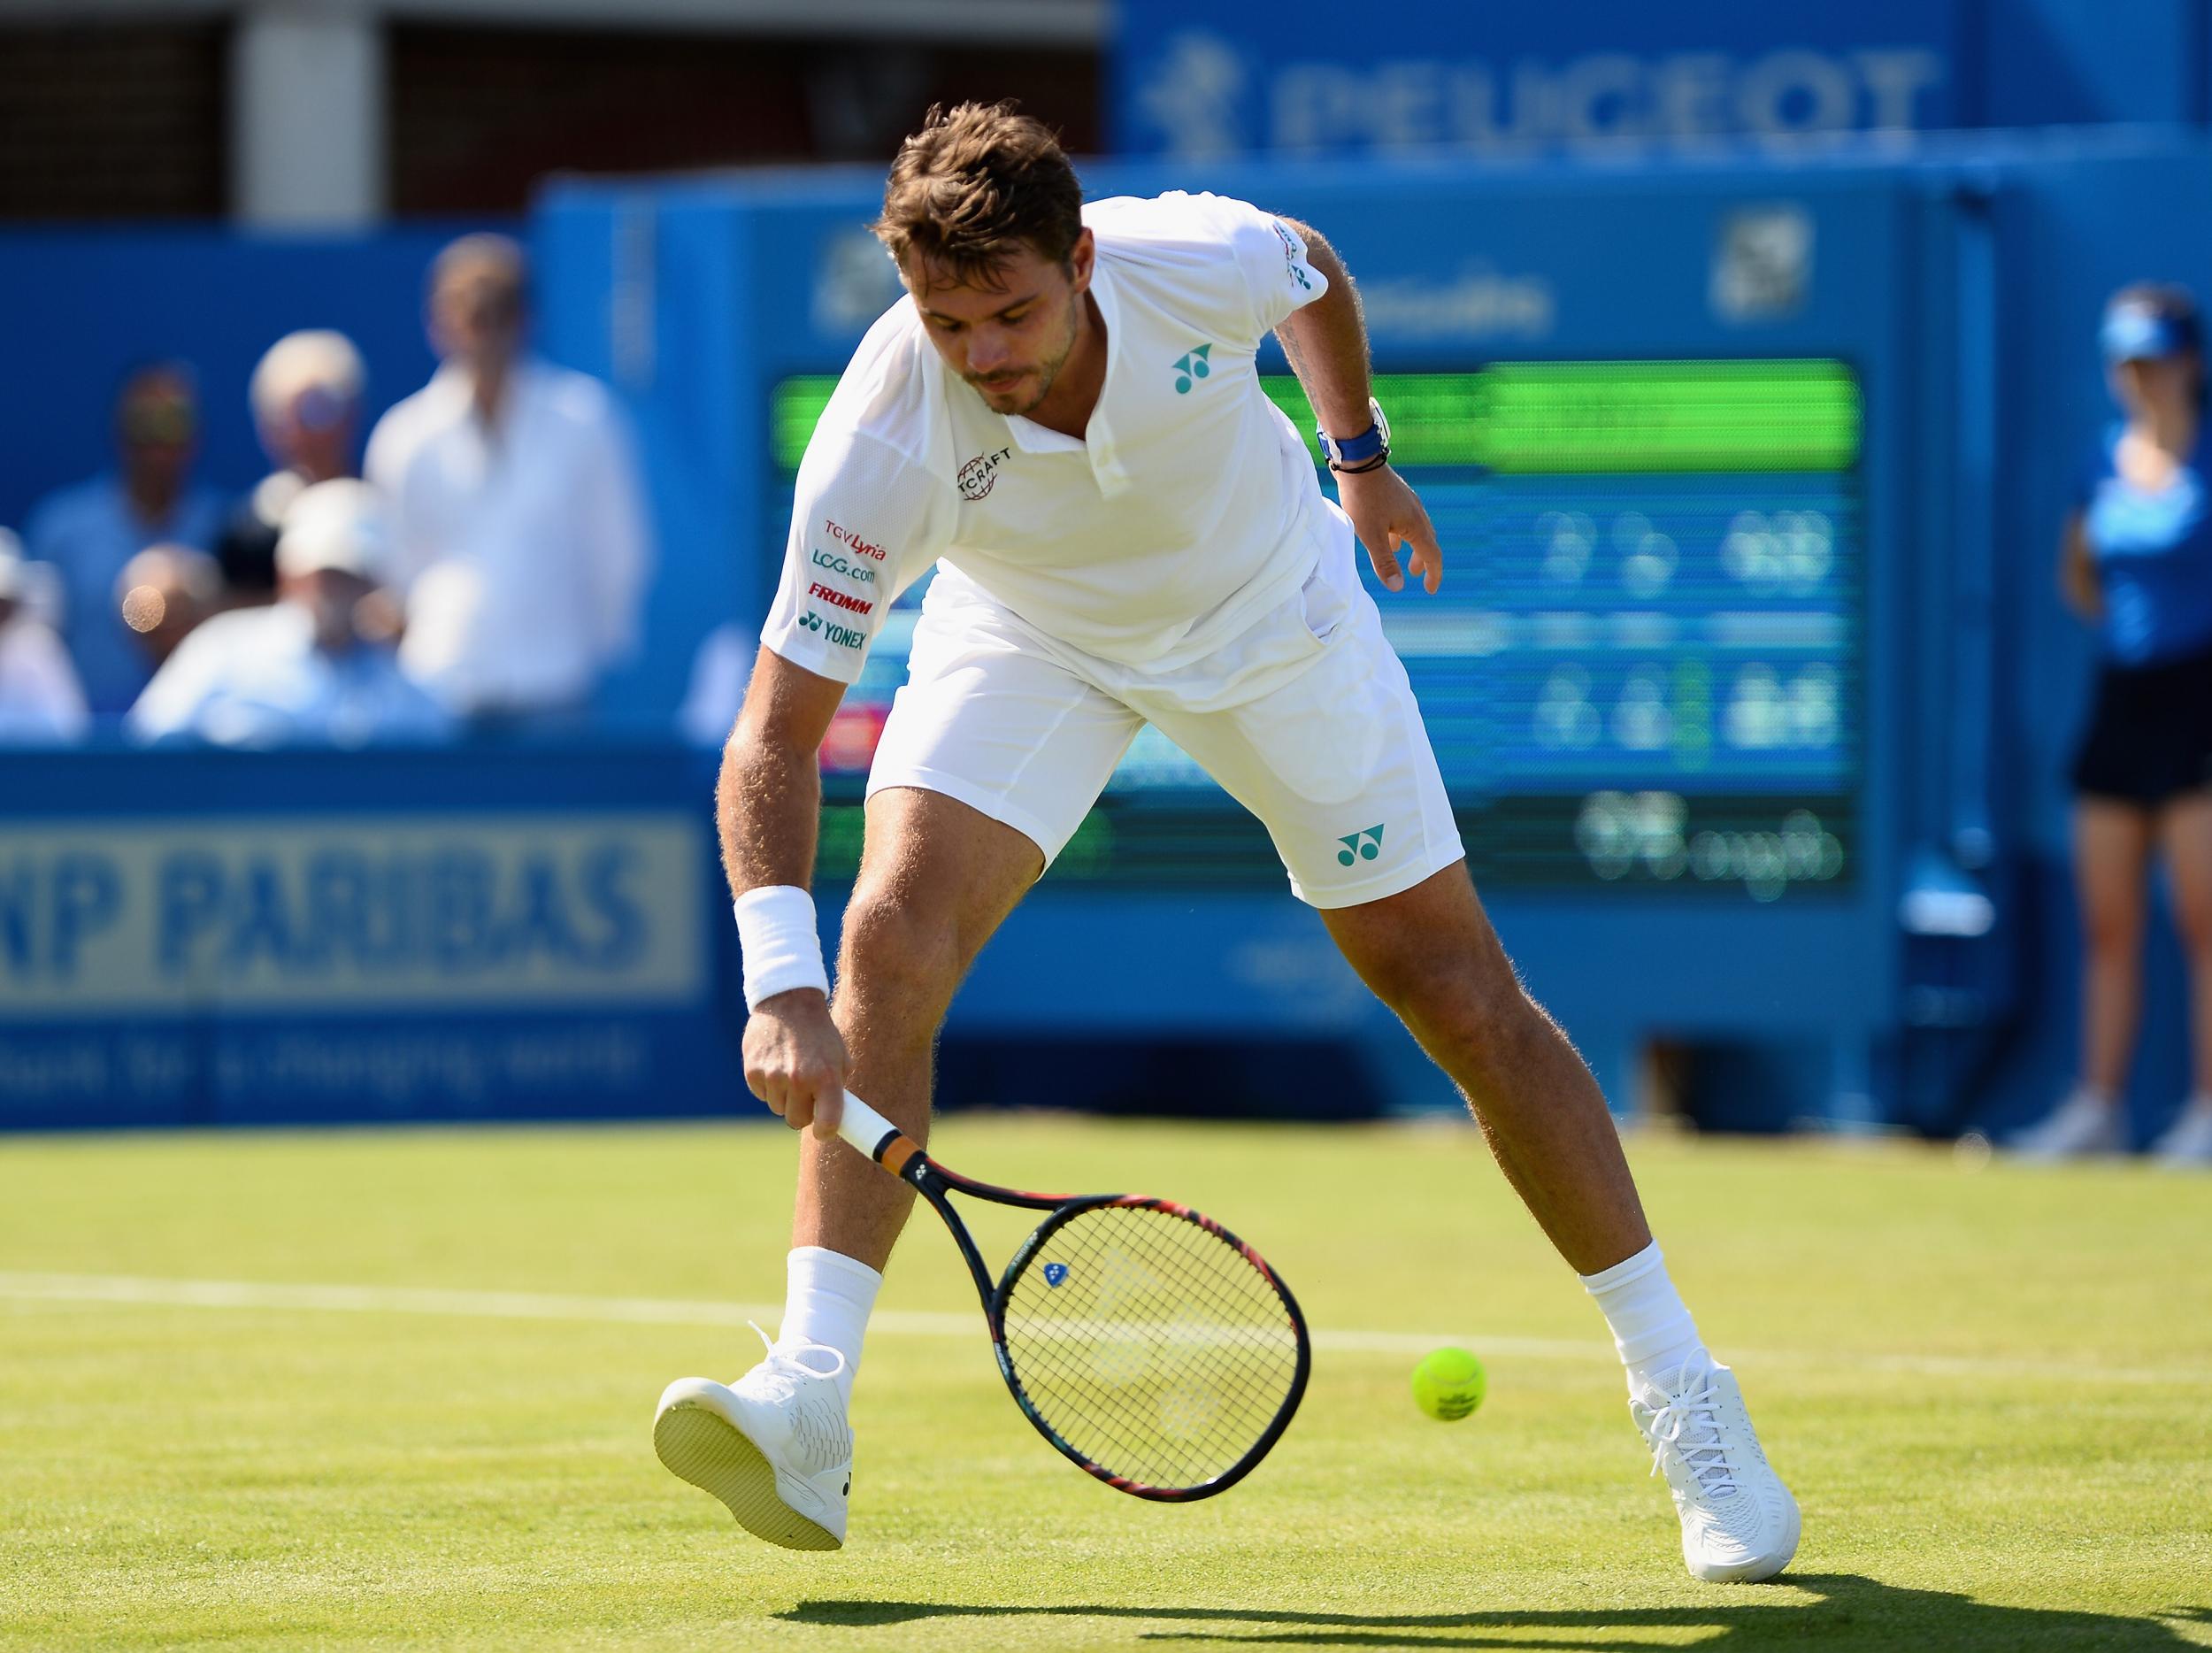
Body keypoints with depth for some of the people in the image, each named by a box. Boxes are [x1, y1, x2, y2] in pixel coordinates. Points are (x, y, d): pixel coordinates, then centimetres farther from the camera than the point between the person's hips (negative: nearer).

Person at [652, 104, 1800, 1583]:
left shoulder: (1208, 262, -33)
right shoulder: (884, 447, -36)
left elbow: (1317, 277, -5)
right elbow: (775, 737, -33)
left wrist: (1360, 453, 11)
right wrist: (780, 986, -46)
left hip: (1273, 615, 1)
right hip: (1028, 638, -1)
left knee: (1466, 998, 1)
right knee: (889, 936, -24)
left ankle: (1680, 1391, 14)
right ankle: (809, 1402, -27)